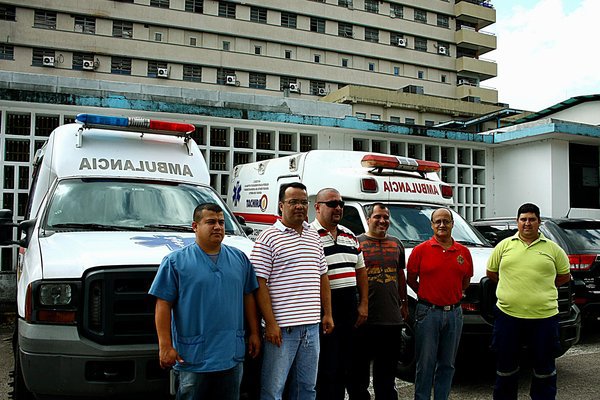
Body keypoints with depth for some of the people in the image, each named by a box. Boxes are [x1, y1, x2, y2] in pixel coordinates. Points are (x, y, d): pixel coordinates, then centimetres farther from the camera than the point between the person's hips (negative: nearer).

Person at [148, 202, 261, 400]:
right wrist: (165, 346, -12)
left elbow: (248, 297, 13)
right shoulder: (176, 261, -4)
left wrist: (254, 333, 9)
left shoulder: (240, 258, 9)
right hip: (192, 359, -4)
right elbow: (163, 305, -7)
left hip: (232, 356, 4)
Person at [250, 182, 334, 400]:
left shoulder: (314, 237, 13)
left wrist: (327, 314, 13)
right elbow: (260, 284, -11)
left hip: (312, 325, 6)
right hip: (281, 327, -6)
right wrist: (270, 323, -16)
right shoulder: (268, 238, -7)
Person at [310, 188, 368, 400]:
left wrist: (364, 304, 10)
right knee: (326, 368, -1)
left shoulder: (350, 235, 15)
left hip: (350, 308, 7)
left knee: (345, 366, 15)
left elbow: (360, 271, 18)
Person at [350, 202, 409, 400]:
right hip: (365, 319, -4)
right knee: (360, 365, 4)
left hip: (392, 318, 4)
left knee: (387, 368, 14)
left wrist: (404, 303, 21)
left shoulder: (396, 244, 14)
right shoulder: (357, 242, -1)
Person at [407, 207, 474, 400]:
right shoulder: (420, 250, -4)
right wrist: (427, 296, 4)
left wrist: (452, 295, 9)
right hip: (428, 312, -3)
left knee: (447, 363, 12)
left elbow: (466, 281, 17)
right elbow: (411, 279, 4)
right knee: (425, 363, 3)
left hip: (454, 313, 4)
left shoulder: (463, 252, 6)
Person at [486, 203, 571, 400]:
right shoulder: (504, 245, 6)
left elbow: (564, 276, 14)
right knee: (505, 365, 12)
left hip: (543, 316, 0)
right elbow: (491, 272, 14)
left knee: (544, 367, 10)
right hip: (508, 315, 1)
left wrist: (542, 287, 7)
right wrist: (512, 285, 10)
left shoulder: (552, 248, 5)